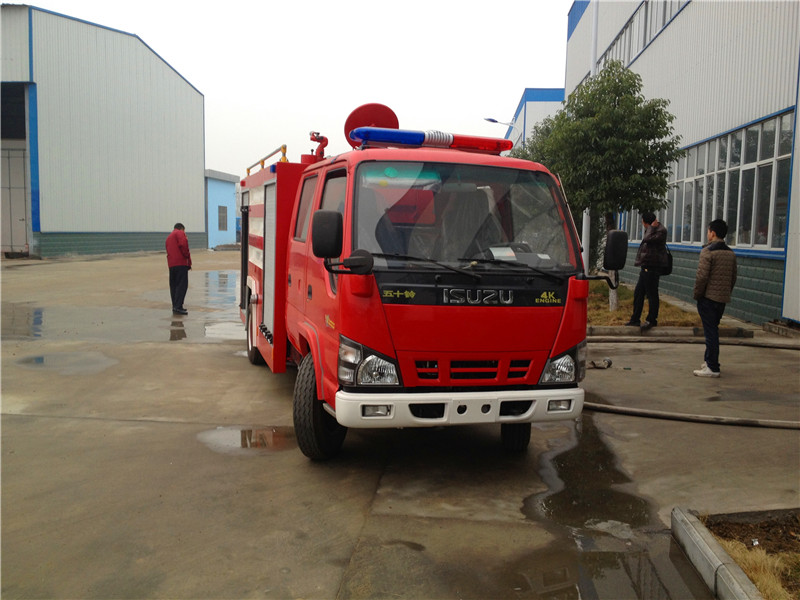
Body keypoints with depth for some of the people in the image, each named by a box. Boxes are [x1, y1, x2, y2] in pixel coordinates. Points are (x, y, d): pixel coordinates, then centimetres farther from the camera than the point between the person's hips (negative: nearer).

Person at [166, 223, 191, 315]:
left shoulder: (169, 237, 27)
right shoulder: (180, 233, 2)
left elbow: (168, 251, 23)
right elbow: (183, 245, -16)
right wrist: (188, 257, -5)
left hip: (171, 264, 8)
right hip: (181, 263, -8)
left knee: (173, 285, 12)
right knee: (182, 285, -10)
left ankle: (175, 306, 16)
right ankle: (178, 307, -18)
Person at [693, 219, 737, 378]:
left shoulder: (707, 252, -13)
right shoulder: (731, 253, 11)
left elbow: (702, 276, -18)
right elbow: (733, 278, 14)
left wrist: (697, 294, -7)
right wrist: (726, 293, 20)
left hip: (708, 298, -7)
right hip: (723, 299, 7)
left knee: (710, 331, -5)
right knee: (713, 330, 18)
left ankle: (712, 368, -3)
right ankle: (710, 361, 26)